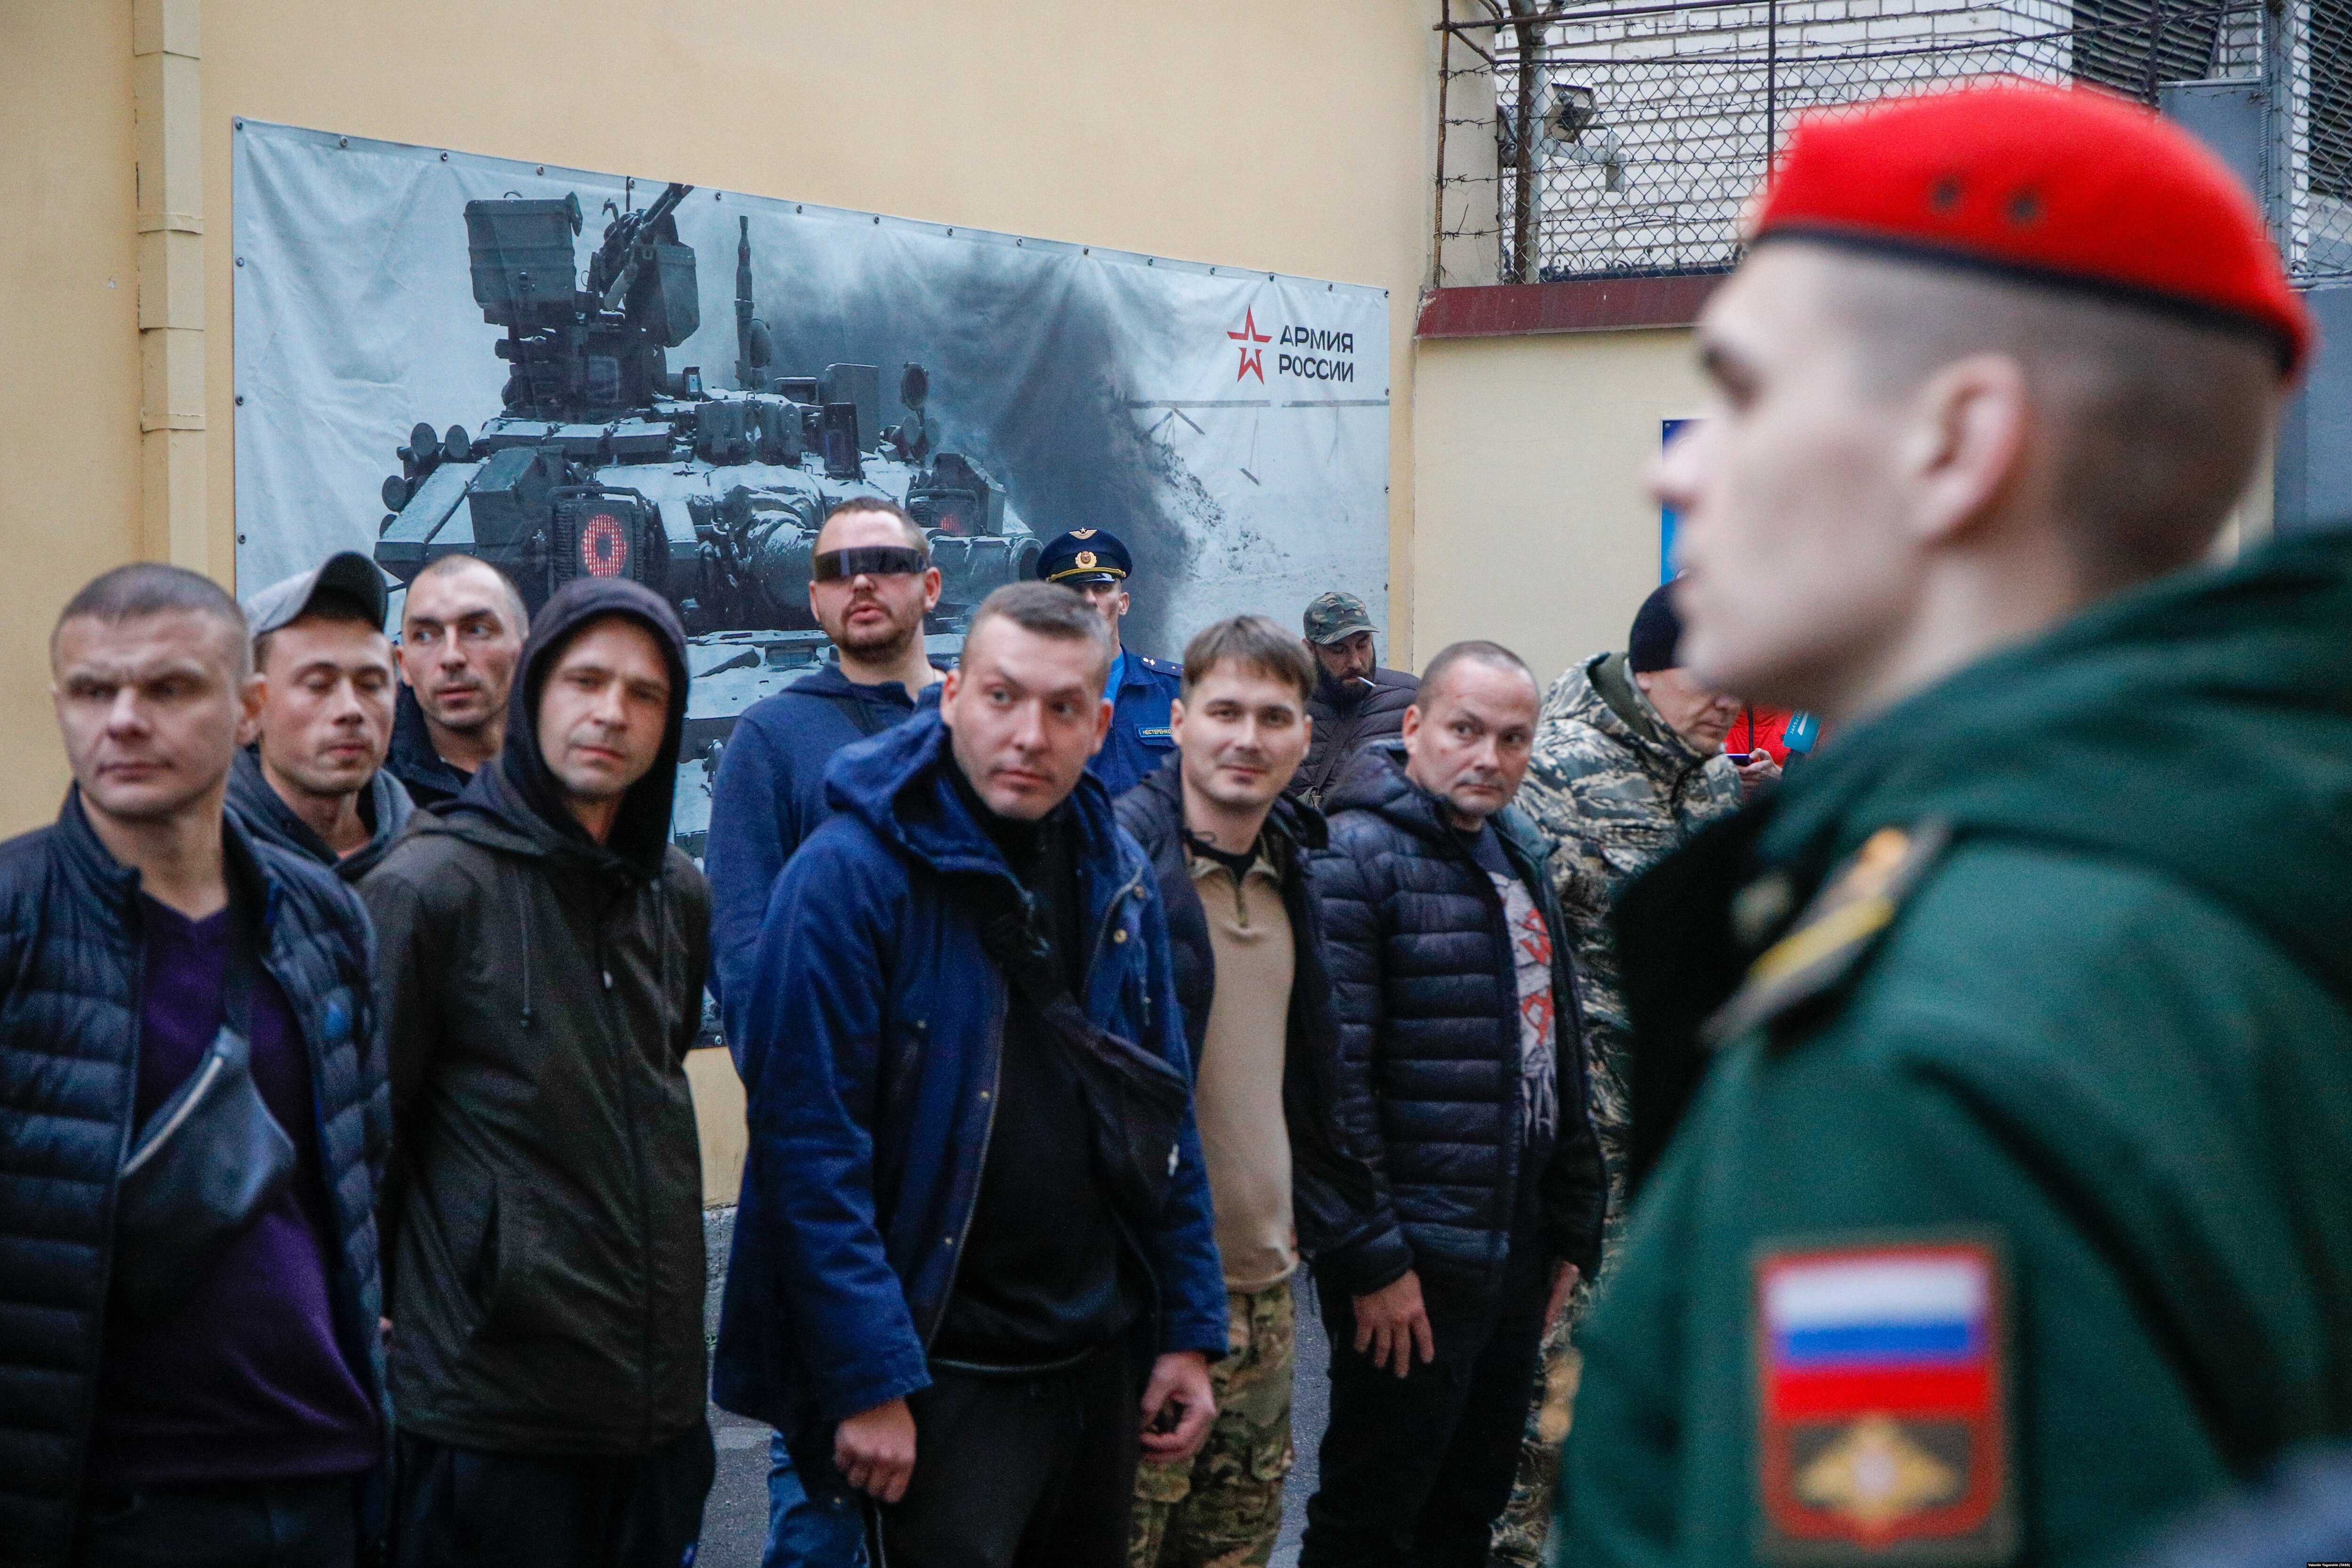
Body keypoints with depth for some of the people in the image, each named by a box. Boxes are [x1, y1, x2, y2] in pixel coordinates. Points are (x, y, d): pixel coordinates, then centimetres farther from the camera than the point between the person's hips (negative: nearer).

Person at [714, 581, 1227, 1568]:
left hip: (1101, 1367, 7)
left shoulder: (1116, 876, 6)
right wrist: (868, 1383, -20)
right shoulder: (853, 873, -14)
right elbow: (810, 1144, -18)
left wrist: (1189, 1332, 8)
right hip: (946, 1377, -6)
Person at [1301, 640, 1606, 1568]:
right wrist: (1372, 1259, -21)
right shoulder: (1356, 857, -14)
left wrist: (1571, 1229, 18)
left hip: (1517, 1253, 8)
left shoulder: (1519, 854, 14)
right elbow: (1331, 1074, -20)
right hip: (1413, 1266, -8)